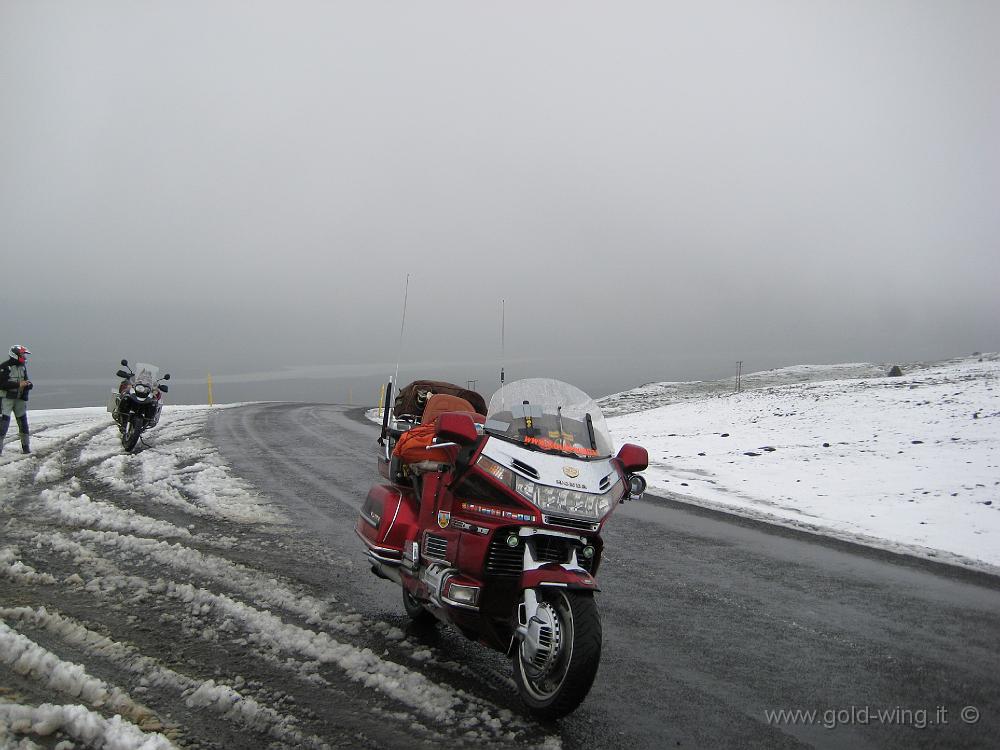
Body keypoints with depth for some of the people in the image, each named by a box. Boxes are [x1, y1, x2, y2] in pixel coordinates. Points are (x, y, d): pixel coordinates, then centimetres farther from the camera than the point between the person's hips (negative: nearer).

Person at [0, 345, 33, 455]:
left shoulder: (23, 367, 10)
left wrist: (28, 384, -5)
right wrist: (18, 384, -22)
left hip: (19, 398, 7)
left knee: (23, 421, 7)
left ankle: (25, 446, 14)